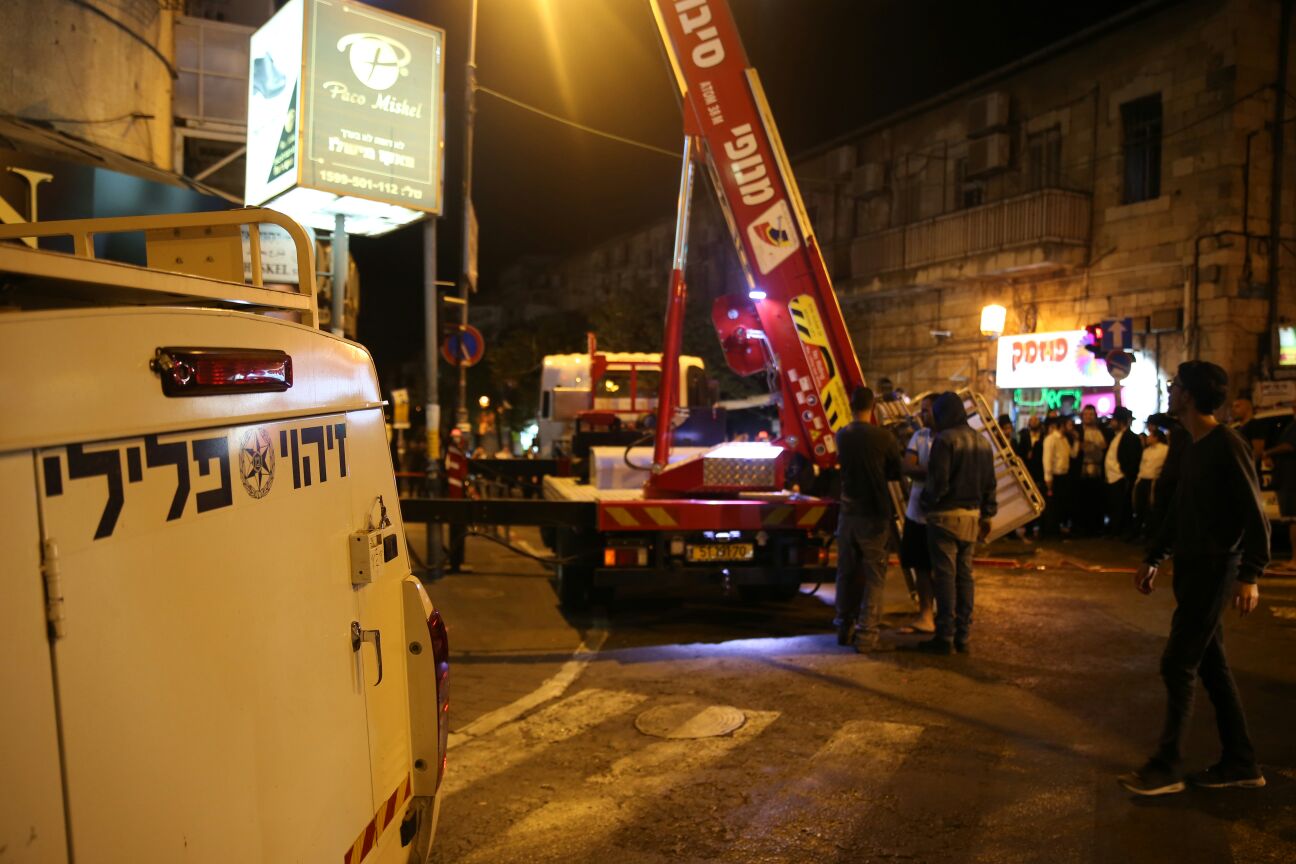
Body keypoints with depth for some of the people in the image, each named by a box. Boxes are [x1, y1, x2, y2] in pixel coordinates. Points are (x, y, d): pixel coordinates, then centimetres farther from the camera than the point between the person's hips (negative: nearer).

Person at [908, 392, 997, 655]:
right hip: (971, 516, 7)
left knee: (945, 576, -3)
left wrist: (924, 501, -1)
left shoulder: (945, 439, -13)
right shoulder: (982, 441, 11)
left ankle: (945, 637, 0)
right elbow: (989, 484, 14)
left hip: (945, 516, -7)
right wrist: (986, 516, 19)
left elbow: (938, 482, -18)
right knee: (964, 575, 11)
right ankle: (963, 636, 15)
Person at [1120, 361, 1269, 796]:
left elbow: (1255, 515, -18)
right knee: (1210, 665, 14)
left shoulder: (1227, 446, -16)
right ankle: (1241, 762, 24)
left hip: (1213, 570, -9)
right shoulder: (1196, 446, 12)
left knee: (1178, 665, -5)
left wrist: (1250, 575, -24)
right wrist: (1152, 559, 20)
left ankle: (1167, 767, 5)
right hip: (1192, 568, 9)